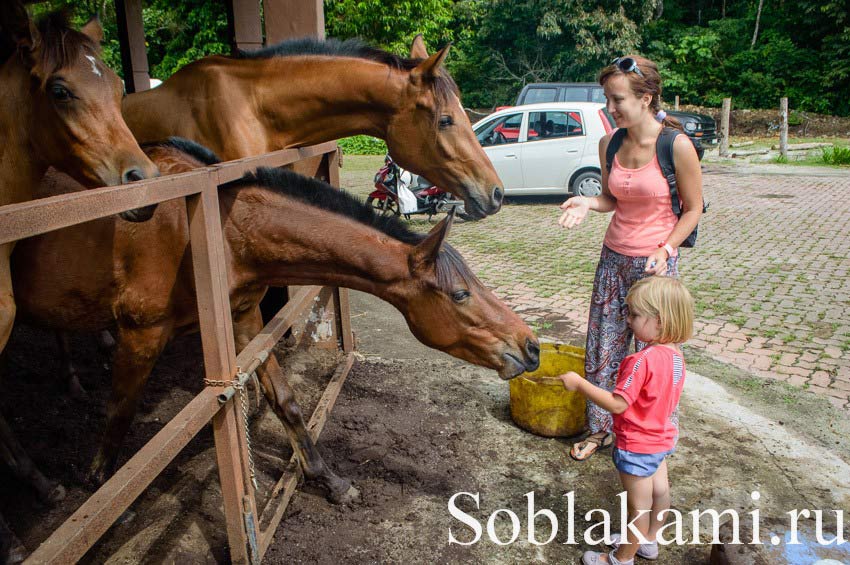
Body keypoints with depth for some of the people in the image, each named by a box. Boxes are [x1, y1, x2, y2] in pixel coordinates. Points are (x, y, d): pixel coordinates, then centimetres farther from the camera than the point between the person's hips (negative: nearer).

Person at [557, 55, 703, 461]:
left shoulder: (677, 146, -14)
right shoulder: (609, 145, 1)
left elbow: (693, 208, -5)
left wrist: (663, 250, -16)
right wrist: (587, 203, -9)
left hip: (656, 263, -5)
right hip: (613, 259, 5)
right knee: (602, 347, 11)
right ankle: (600, 429, 29)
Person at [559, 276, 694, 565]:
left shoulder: (642, 361, -33)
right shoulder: (675, 354, -6)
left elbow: (618, 404, -31)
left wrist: (579, 383, -26)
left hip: (637, 446, -8)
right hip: (661, 437, 9)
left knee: (639, 505, 9)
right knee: (659, 490, 25)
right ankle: (649, 541, 48)